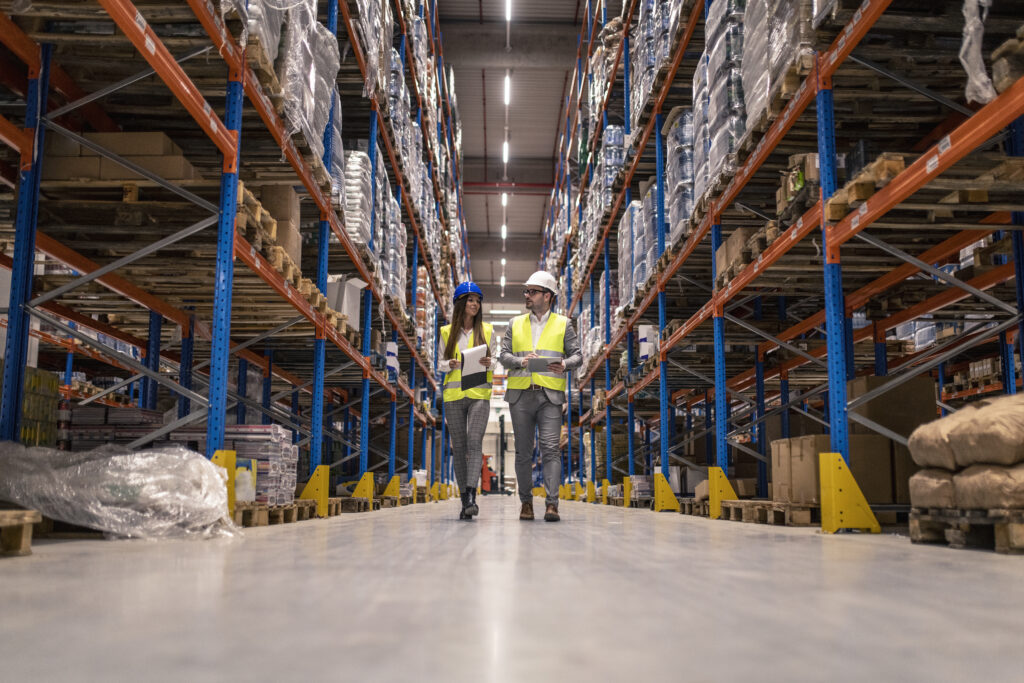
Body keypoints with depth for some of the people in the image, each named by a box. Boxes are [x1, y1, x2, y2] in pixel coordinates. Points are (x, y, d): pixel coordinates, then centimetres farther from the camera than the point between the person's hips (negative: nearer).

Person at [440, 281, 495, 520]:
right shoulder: (447, 332, 9)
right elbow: (440, 362, 12)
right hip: (453, 394, 2)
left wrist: (489, 362, -11)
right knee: (459, 446, 4)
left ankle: (471, 497, -23)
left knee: (474, 441, -17)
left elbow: (495, 360, 12)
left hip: (479, 394, -1)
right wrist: (450, 364, -10)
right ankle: (465, 499, 11)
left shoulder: (487, 331, 8)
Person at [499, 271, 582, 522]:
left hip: (550, 396, -2)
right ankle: (526, 502, 16)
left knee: (551, 448, -11)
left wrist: (564, 364, -16)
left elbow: (577, 355, 6)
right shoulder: (515, 324, 15)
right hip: (520, 395, 2)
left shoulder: (563, 324, 10)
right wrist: (521, 361, -13)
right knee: (523, 451, 6)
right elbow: (504, 355, 8)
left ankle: (552, 504, -13)